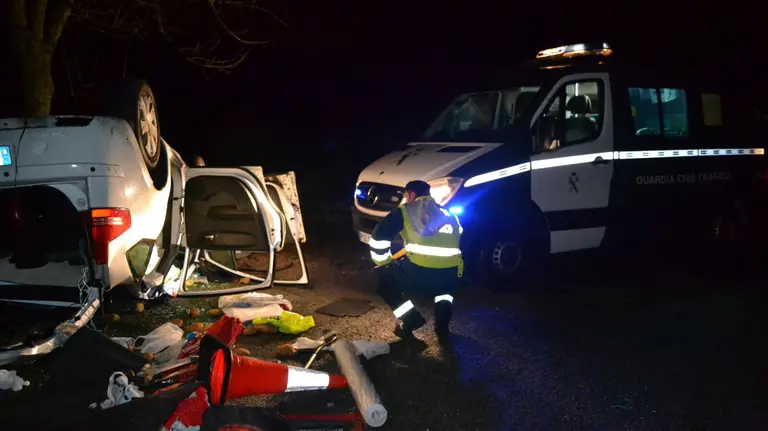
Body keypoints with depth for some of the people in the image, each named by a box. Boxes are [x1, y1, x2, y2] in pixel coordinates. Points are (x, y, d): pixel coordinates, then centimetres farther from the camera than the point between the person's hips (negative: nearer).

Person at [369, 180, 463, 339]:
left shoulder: (404, 212, 15)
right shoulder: (448, 215, 29)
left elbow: (378, 239, 11)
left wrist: (385, 263, 27)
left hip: (419, 272, -4)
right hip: (451, 275, 4)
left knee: (383, 277, 24)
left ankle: (410, 319, 11)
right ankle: (443, 315, 14)